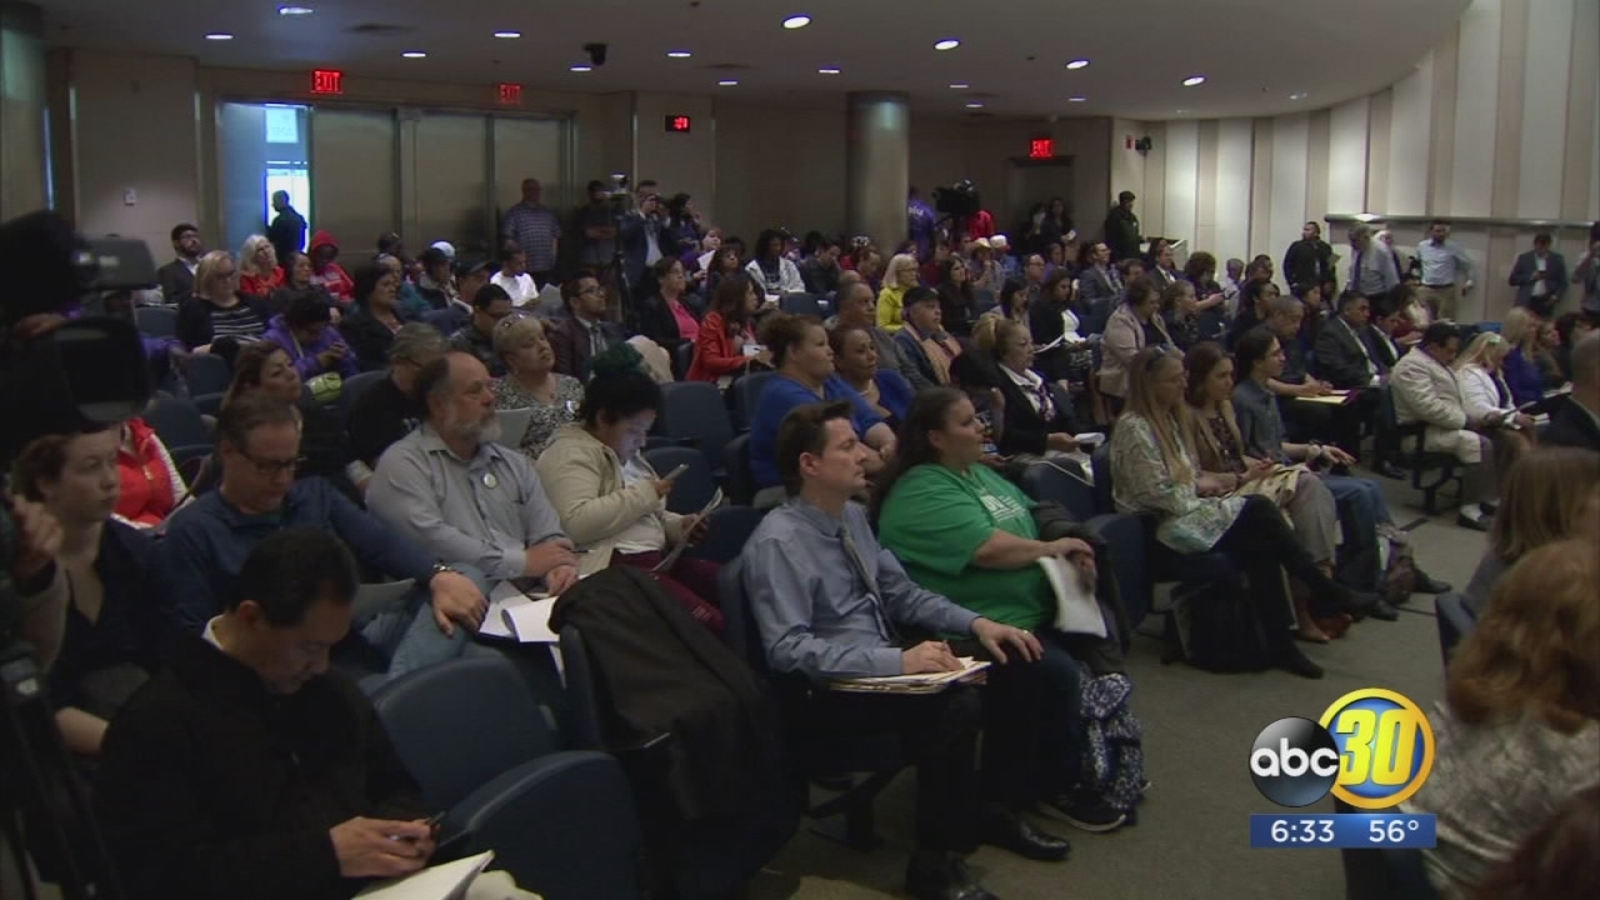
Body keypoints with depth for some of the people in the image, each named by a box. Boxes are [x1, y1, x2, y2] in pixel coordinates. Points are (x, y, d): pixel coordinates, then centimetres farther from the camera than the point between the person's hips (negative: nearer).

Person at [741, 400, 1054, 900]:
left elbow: (901, 594, 14)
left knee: (1008, 664, -7)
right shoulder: (779, 542, -19)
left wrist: (976, 623, -2)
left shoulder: (852, 516, 7)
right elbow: (788, 650, -27)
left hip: (884, 667, 9)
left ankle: (983, 811, 10)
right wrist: (898, 660, -32)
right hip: (825, 693, -9)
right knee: (954, 705, -28)